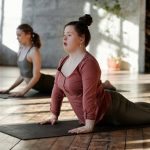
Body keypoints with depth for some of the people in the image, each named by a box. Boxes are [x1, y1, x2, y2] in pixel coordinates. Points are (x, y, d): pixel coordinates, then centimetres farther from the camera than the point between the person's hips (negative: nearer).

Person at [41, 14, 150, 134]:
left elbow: (89, 96, -33)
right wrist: (54, 115, 4)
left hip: (111, 110, -9)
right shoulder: (63, 61, -2)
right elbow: (57, 89, 4)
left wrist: (89, 126, -34)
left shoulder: (88, 63, -29)